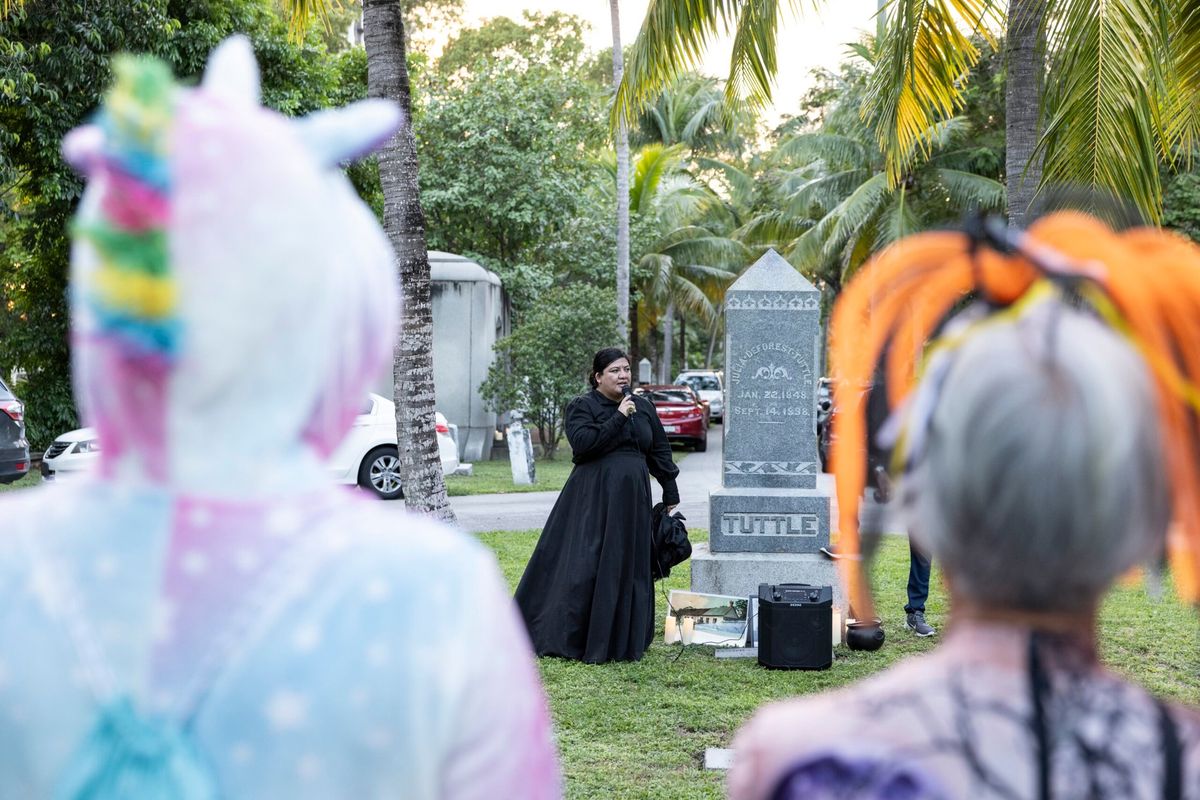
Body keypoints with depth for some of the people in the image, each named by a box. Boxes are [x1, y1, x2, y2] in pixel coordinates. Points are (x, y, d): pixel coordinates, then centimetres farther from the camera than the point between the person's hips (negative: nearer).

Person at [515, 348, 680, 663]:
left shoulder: (643, 407, 12)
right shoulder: (582, 406, -2)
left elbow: (659, 452, 16)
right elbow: (583, 443, -18)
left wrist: (671, 495, 16)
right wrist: (618, 418, -18)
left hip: (632, 501, 5)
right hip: (593, 499, -5)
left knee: (628, 569, 7)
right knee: (582, 566, -6)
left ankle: (623, 640, 17)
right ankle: (567, 638, 3)